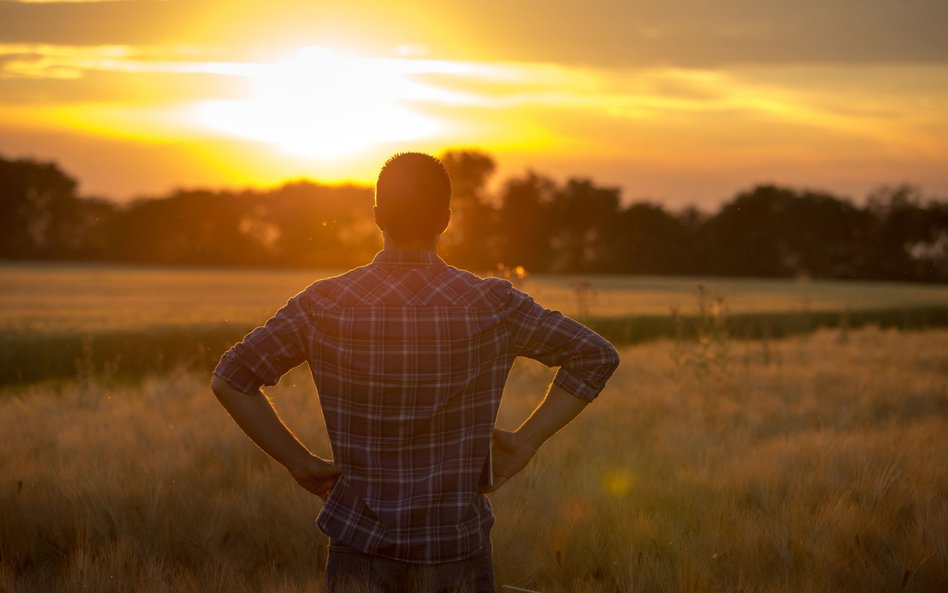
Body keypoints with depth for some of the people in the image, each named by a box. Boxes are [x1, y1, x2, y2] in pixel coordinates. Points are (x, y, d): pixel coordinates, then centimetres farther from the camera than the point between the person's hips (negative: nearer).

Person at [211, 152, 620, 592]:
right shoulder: (491, 305, -7)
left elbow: (229, 379, -6)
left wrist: (298, 461, -1)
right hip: (459, 542, 0)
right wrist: (524, 442, 2)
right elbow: (597, 356, -1)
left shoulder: (326, 305, -7)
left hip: (360, 544, 0)